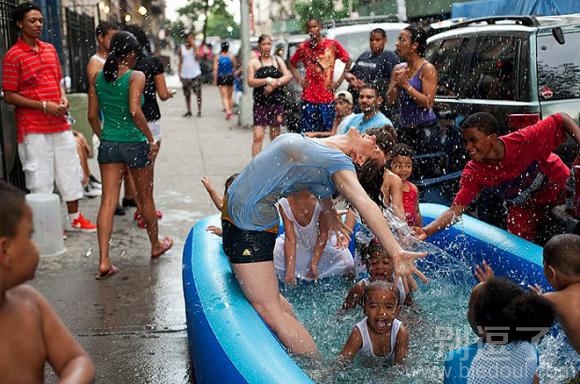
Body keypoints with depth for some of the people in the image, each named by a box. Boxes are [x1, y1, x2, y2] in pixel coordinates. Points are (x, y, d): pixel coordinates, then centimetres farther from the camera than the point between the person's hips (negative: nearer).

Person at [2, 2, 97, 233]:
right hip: (33, 128, -6)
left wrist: (63, 97, 0)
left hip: (60, 123, 7)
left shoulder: (50, 49, 10)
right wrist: (44, 106, -16)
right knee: (40, 177, -1)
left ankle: (74, 218, 25)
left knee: (70, 170, 13)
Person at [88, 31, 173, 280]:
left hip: (108, 144, 4)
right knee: (145, 198, 15)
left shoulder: (98, 78, 3)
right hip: (135, 144, -4)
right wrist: (151, 139, -14)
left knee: (108, 201, 1)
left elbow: (92, 115, 5)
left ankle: (104, 261, -7)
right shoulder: (136, 77, -12)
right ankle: (156, 246, 35)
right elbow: (135, 111, -24)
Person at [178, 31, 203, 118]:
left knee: (198, 93, -5)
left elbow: (198, 58, -17)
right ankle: (188, 111, 17)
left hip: (195, 74, -2)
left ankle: (199, 111, 1)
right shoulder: (181, 48, 6)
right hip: (185, 75, 2)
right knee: (187, 94, 9)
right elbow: (180, 62, 8)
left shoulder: (195, 47, 0)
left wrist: (194, 46, -17)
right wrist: (179, 73, 3)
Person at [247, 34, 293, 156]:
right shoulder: (253, 62, 5)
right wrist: (267, 80, -16)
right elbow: (250, 82, -6)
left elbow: (288, 76, 1)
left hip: (277, 101, 3)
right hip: (260, 102, -3)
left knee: (275, 135, 9)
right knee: (258, 136, -11)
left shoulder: (278, 60, 12)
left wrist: (274, 84, -13)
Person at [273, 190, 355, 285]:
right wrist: (290, 269, -36)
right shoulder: (284, 204, -24)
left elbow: (323, 234, -23)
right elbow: (290, 239, -25)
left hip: (320, 244, -1)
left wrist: (314, 264, -29)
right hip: (297, 244, 1)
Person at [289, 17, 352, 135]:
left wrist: (339, 82, 2)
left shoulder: (333, 44, 1)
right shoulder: (303, 47, 4)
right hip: (308, 98, 1)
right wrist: (299, 79, 5)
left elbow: (348, 61, 8)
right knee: (307, 134, 2)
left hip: (327, 97, -1)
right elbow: (292, 63, 19)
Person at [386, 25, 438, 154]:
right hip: (404, 129, 6)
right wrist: (396, 84, -7)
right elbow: (389, 101, 11)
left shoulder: (427, 69, -5)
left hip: (425, 129, -6)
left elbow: (428, 102, -15)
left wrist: (406, 85, -14)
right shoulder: (398, 69, 13)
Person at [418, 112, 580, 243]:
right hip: (525, 207, 2)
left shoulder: (524, 140, -34)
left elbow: (561, 119, -22)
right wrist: (426, 231, -40)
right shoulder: (473, 172, -24)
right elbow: (455, 210, -25)